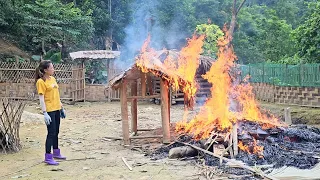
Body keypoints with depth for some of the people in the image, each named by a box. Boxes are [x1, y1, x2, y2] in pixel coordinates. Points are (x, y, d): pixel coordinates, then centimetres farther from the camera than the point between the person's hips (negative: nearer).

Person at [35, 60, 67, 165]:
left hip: (57, 109, 8)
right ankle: (48, 157, 1)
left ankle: (56, 153, 31)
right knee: (51, 133, -6)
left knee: (56, 132, 17)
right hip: (49, 110, -8)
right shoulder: (41, 82, -13)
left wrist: (61, 108, 19)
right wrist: (45, 113, -21)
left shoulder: (52, 79, 11)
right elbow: (41, 99, -16)